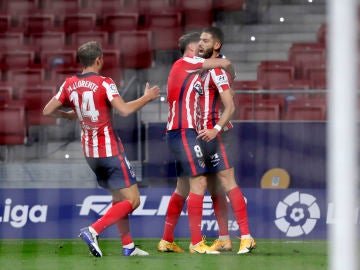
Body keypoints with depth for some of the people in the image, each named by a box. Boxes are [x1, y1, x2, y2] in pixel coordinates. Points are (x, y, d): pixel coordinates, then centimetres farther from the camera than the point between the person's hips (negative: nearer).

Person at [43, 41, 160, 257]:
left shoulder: (70, 84, 3)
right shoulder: (104, 83, -15)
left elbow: (48, 110, 7)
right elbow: (125, 110, -25)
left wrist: (70, 115, 24)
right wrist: (147, 98, -10)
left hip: (89, 151, 8)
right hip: (110, 149, -8)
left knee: (119, 198, 19)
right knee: (132, 200, -4)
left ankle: (128, 246, 16)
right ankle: (93, 231, -18)